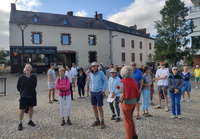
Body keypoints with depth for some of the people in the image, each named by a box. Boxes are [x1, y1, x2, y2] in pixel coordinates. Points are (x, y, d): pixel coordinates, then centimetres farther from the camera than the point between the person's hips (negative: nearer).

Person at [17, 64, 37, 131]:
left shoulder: (34, 77, -5)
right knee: (22, 110, 4)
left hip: (32, 95, 2)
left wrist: (32, 90, 9)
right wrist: (22, 92, 7)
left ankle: (30, 121, 31)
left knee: (31, 108, 14)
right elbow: (18, 86, 2)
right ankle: (20, 124, 20)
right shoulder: (21, 77, -10)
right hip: (23, 96, -2)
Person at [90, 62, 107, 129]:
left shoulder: (101, 73, -10)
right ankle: (97, 121, 26)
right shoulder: (91, 74, 4)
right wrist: (90, 88, 11)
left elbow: (105, 81, -5)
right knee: (94, 107, 11)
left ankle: (102, 122, 13)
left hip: (99, 92, -5)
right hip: (93, 92, 5)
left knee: (99, 107, -2)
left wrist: (103, 90, -9)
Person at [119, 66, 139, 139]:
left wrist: (120, 100, -1)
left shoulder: (123, 82, -18)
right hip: (134, 102, 7)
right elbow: (137, 93, 5)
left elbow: (122, 95, -20)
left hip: (126, 103, -7)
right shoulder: (134, 80, 0)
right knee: (131, 119, 25)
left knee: (127, 121, 10)